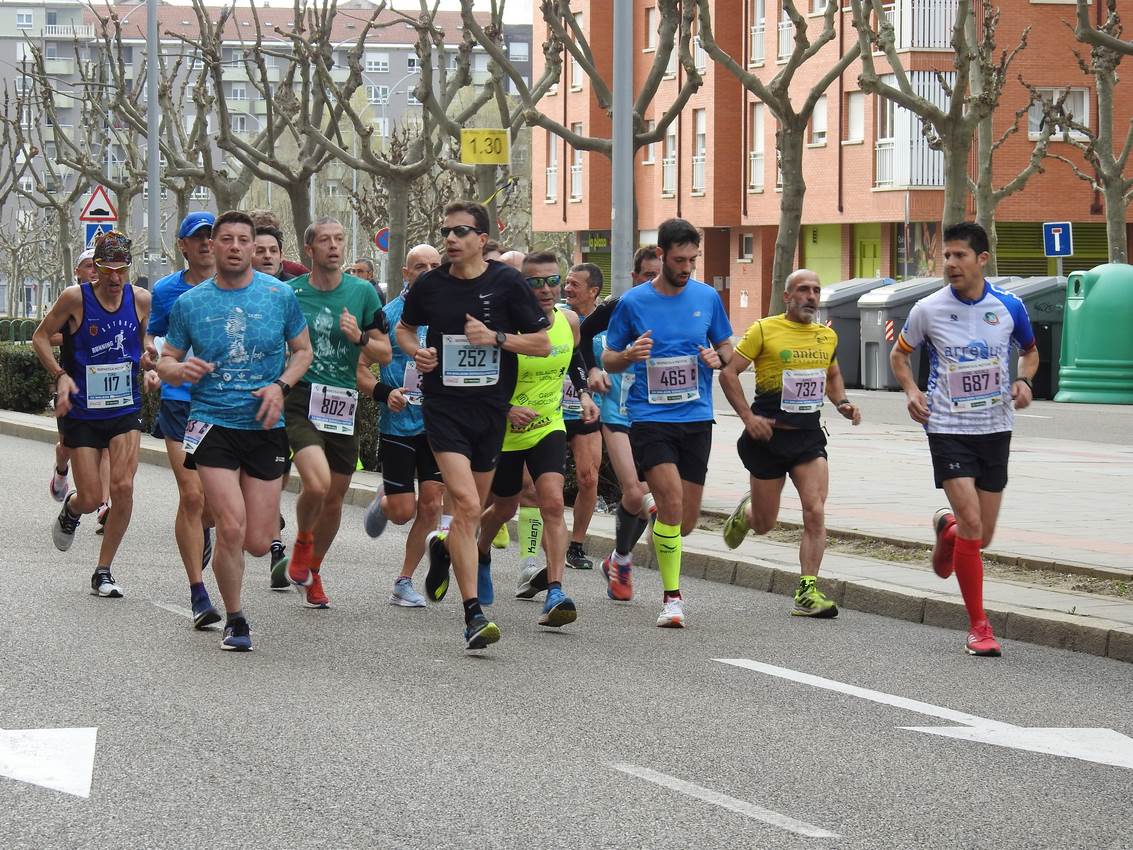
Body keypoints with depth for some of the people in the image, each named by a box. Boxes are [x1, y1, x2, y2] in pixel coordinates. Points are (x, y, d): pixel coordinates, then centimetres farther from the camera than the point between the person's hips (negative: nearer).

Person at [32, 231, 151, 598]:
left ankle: (103, 572, 1)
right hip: (82, 412, -2)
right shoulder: (76, 298, -12)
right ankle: (70, 510, 39)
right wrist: (60, 375, -14)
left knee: (123, 487, -14)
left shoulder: (140, 299, -2)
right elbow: (40, 337, -1)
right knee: (90, 499, -2)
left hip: (125, 410, 2)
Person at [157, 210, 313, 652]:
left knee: (258, 543, 0)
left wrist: (280, 386, -7)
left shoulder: (280, 295, 2)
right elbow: (165, 360, 10)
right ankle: (234, 620, 4)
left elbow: (303, 350, 12)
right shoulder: (189, 303, 2)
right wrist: (179, 370, -15)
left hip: (264, 426, 1)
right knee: (232, 527, -16)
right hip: (212, 423, -1)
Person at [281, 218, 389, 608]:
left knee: (335, 496, 9)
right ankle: (302, 540, 9)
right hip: (302, 400, -3)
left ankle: (313, 569, 33)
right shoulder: (290, 292, 0)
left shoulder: (363, 292, 4)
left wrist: (359, 338, -12)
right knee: (317, 483, -23)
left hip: (344, 406, 3)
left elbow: (385, 353, 7)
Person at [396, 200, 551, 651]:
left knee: (472, 509, 15)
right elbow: (404, 328, 20)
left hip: (491, 407, 2)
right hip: (444, 406, -2)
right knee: (466, 505, -17)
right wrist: (417, 352, -2)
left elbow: (543, 344, -1)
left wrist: (496, 338, -15)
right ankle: (473, 613, -17)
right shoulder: (430, 285, 0)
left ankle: (443, 548, 51)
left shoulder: (507, 283, -4)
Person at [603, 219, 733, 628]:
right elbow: (608, 360, 7)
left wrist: (718, 357, -6)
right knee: (672, 502, -20)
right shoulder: (633, 302, -1)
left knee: (686, 521, 6)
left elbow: (726, 347, 18)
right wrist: (628, 355, -16)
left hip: (697, 417, 3)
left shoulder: (707, 297, 6)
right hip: (650, 417, -3)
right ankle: (672, 597, -8)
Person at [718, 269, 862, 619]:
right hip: (769, 436, -3)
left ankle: (807, 593, -11)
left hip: (809, 436, 3)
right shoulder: (764, 330, -7)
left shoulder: (827, 336, 9)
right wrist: (748, 417, -15)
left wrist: (842, 403, 8)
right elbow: (728, 373, -7)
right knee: (765, 523, 7)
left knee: (815, 512, -14)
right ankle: (745, 512, 45)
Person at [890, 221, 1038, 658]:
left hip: (995, 429, 3)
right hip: (948, 429, -2)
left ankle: (946, 528, 45)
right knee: (972, 525, -16)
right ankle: (978, 626, -6)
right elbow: (899, 354, 11)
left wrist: (1024, 381, -4)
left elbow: (1030, 350, 16)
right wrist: (911, 390, -6)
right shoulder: (928, 310, -6)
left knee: (981, 536, 7)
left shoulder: (1009, 307, -2)